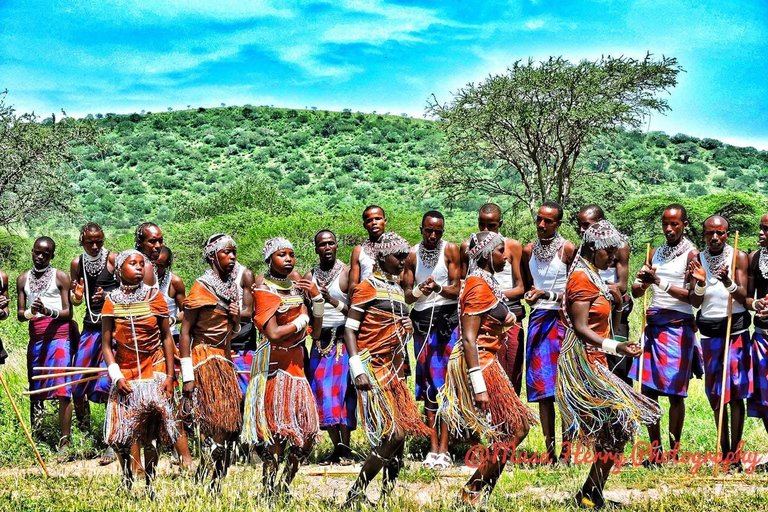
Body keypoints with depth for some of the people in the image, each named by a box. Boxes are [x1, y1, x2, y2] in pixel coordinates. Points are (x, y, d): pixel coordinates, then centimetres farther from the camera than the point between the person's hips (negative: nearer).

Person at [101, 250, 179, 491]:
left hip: (153, 373, -1)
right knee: (120, 439, 0)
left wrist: (169, 376, -3)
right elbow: (106, 344, 2)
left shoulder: (154, 297, 0)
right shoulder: (112, 302, 0)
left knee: (149, 437, 0)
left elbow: (167, 338, 2)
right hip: (124, 376, 1)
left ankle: (150, 486, 10)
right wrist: (116, 376, -10)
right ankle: (127, 482, 20)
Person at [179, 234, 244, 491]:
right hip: (204, 361, -7)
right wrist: (187, 376, -17)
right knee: (214, 427, -12)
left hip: (225, 360, 7)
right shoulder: (201, 287, -9)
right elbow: (185, 332, -12)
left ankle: (217, 486, 7)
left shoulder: (232, 286, 12)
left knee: (230, 425, 1)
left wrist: (236, 318, -1)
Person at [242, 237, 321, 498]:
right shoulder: (263, 288, -5)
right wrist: (301, 319, -5)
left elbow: (314, 332, 12)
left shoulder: (296, 281, 12)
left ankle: (284, 486, 16)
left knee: (308, 430, 2)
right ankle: (270, 489, 2)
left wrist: (317, 298, 1)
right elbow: (274, 334, -17)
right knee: (276, 428, -8)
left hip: (296, 364, 6)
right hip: (273, 363, -6)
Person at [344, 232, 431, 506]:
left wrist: (408, 326, 4)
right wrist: (357, 370, -18)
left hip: (394, 369, 8)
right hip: (372, 368, -8)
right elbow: (349, 329, -9)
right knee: (394, 433, -15)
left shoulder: (397, 288, 17)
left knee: (402, 433, 2)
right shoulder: (368, 286, -6)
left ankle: (388, 495, 9)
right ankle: (355, 496, -6)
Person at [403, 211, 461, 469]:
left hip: (448, 318, -3)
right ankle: (433, 448, 5)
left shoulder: (450, 250, 0)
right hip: (422, 320, 3)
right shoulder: (412, 255, 7)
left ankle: (444, 449, -7)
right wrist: (419, 291, -16)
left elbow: (456, 290, -3)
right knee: (428, 384, 2)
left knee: (447, 382, -7)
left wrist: (438, 288, -22)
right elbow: (407, 296, 6)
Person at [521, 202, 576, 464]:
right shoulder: (528, 250, 11)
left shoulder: (568, 250, -4)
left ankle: (566, 452, -3)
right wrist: (531, 296, 6)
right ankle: (550, 453, 4)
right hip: (538, 319, 4)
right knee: (543, 390, 1)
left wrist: (546, 295, -16)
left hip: (562, 319, -4)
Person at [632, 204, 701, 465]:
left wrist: (660, 282, -20)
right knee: (648, 390, 2)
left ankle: (674, 452, 3)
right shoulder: (655, 254, 16)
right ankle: (656, 450, 8)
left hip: (678, 327, -6)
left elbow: (691, 296, -12)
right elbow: (636, 292, 14)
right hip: (653, 324, 6)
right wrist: (641, 281, -8)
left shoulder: (691, 254, -2)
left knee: (675, 392, -3)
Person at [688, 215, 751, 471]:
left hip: (736, 330, -3)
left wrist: (728, 282, -29)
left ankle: (734, 455, -5)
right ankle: (724, 451, 11)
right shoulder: (697, 260, 5)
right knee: (715, 395, 4)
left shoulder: (739, 257, -2)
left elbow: (743, 296, -9)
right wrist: (700, 283, -20)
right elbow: (695, 302, 1)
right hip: (709, 332, 3)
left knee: (735, 393, -6)